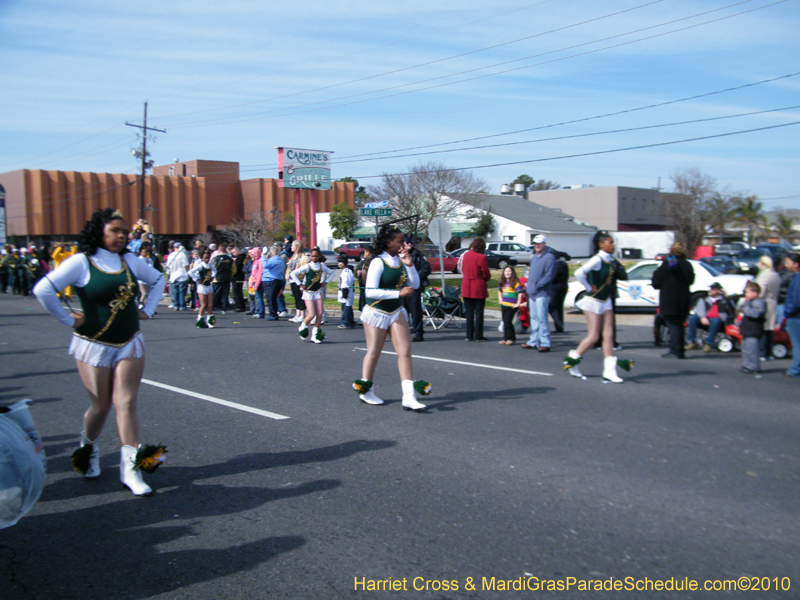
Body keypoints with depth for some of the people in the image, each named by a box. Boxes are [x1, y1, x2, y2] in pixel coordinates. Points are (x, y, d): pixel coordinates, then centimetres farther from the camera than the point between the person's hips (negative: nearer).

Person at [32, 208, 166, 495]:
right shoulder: (82, 262, -9)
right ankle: (88, 449, 36)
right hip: (94, 346, -3)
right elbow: (43, 290, -17)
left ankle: (130, 469, -6)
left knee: (126, 403, -5)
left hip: (130, 343, 3)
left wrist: (147, 310, 12)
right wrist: (69, 320, -12)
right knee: (100, 406, 5)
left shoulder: (130, 261, 6)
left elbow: (157, 280, 22)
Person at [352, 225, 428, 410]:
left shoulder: (400, 261, 3)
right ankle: (366, 392, 25)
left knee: (405, 352, -4)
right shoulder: (378, 262, -16)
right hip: (377, 312, -6)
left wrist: (409, 265, -10)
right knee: (373, 352, 7)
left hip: (397, 312, 6)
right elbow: (370, 291, -24)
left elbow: (415, 285, 5)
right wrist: (399, 293, -27)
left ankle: (409, 397, -6)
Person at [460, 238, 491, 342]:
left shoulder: (466, 255, 4)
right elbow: (486, 275, -9)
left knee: (469, 313, 11)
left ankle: (469, 336, 13)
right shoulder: (481, 257, -14)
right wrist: (486, 278, 12)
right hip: (478, 288, -5)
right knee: (479, 313, 3)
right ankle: (478, 336, 6)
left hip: (466, 288, 5)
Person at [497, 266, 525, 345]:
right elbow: (499, 290, 30)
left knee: (508, 322, -8)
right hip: (503, 305, 7)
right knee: (505, 322, 9)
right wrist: (500, 299, 20)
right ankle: (506, 339, 15)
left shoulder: (515, 283, -13)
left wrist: (518, 304, -18)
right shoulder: (503, 283, 11)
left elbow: (520, 293, -20)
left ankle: (511, 339, 1)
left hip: (511, 306, -7)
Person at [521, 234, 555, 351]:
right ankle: (533, 342, 20)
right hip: (532, 293, 8)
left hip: (542, 293, -8)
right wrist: (529, 286, 11)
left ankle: (545, 344, -8)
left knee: (542, 318, -10)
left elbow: (549, 275, -16)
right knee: (534, 318, 13)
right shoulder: (534, 258, 18)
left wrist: (538, 285, -16)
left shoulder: (549, 257, -8)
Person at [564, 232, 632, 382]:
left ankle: (609, 371, 3)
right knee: (593, 337, -3)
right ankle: (571, 360, 15)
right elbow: (579, 273, -31)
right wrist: (589, 287, -19)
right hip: (594, 301, -8)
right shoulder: (597, 259, -18)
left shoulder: (610, 260, 7)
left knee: (608, 335, 3)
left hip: (606, 301, 8)